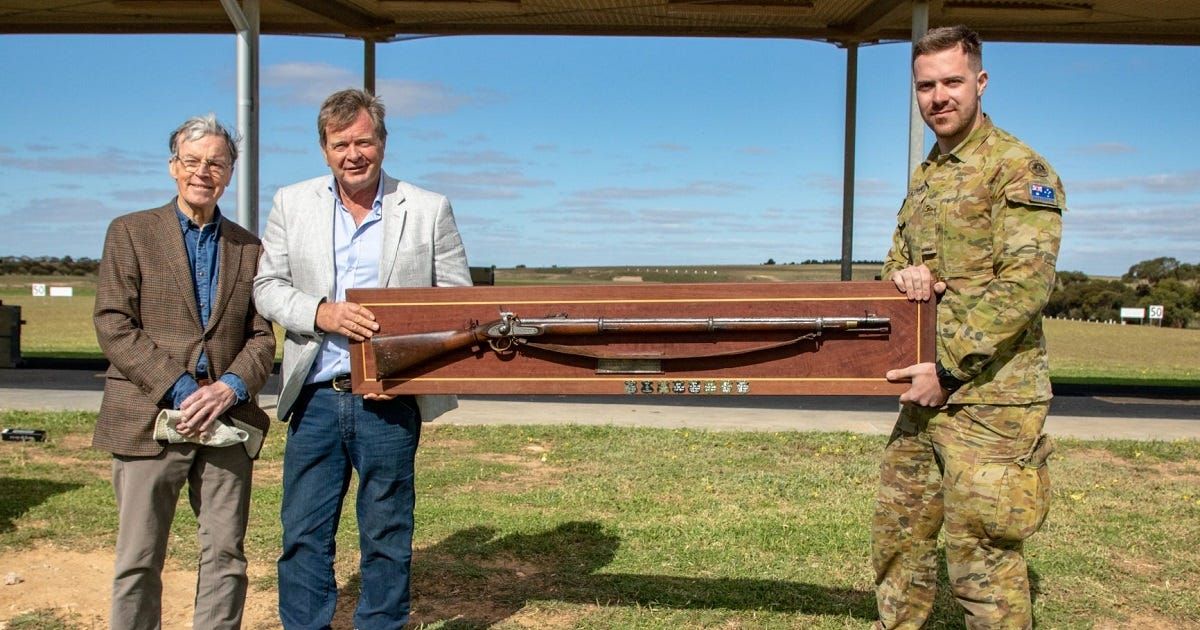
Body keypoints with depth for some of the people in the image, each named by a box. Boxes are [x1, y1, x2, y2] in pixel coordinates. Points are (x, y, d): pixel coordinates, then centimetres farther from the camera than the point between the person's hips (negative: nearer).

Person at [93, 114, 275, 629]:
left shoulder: (249, 248, 13)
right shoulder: (130, 232, 5)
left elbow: (262, 336, 8)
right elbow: (113, 325, -5)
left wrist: (231, 388, -11)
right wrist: (178, 390, -13)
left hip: (227, 422, 3)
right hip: (148, 419, -2)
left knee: (226, 556, 7)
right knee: (138, 560, 4)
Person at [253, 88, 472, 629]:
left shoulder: (430, 210, 0)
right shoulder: (293, 204, 6)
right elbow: (267, 286, 7)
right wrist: (321, 313, -13)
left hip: (389, 400, -2)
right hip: (315, 398, 2)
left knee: (386, 538, 10)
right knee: (303, 534, 9)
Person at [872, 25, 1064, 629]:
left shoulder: (1019, 168, -9)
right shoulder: (925, 176, 16)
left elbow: (1026, 283, -18)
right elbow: (897, 258, 23)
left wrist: (948, 370, -19)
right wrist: (904, 272, -3)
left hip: (989, 398, -8)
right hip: (926, 395, 8)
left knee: (982, 558, -1)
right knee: (898, 533, 16)